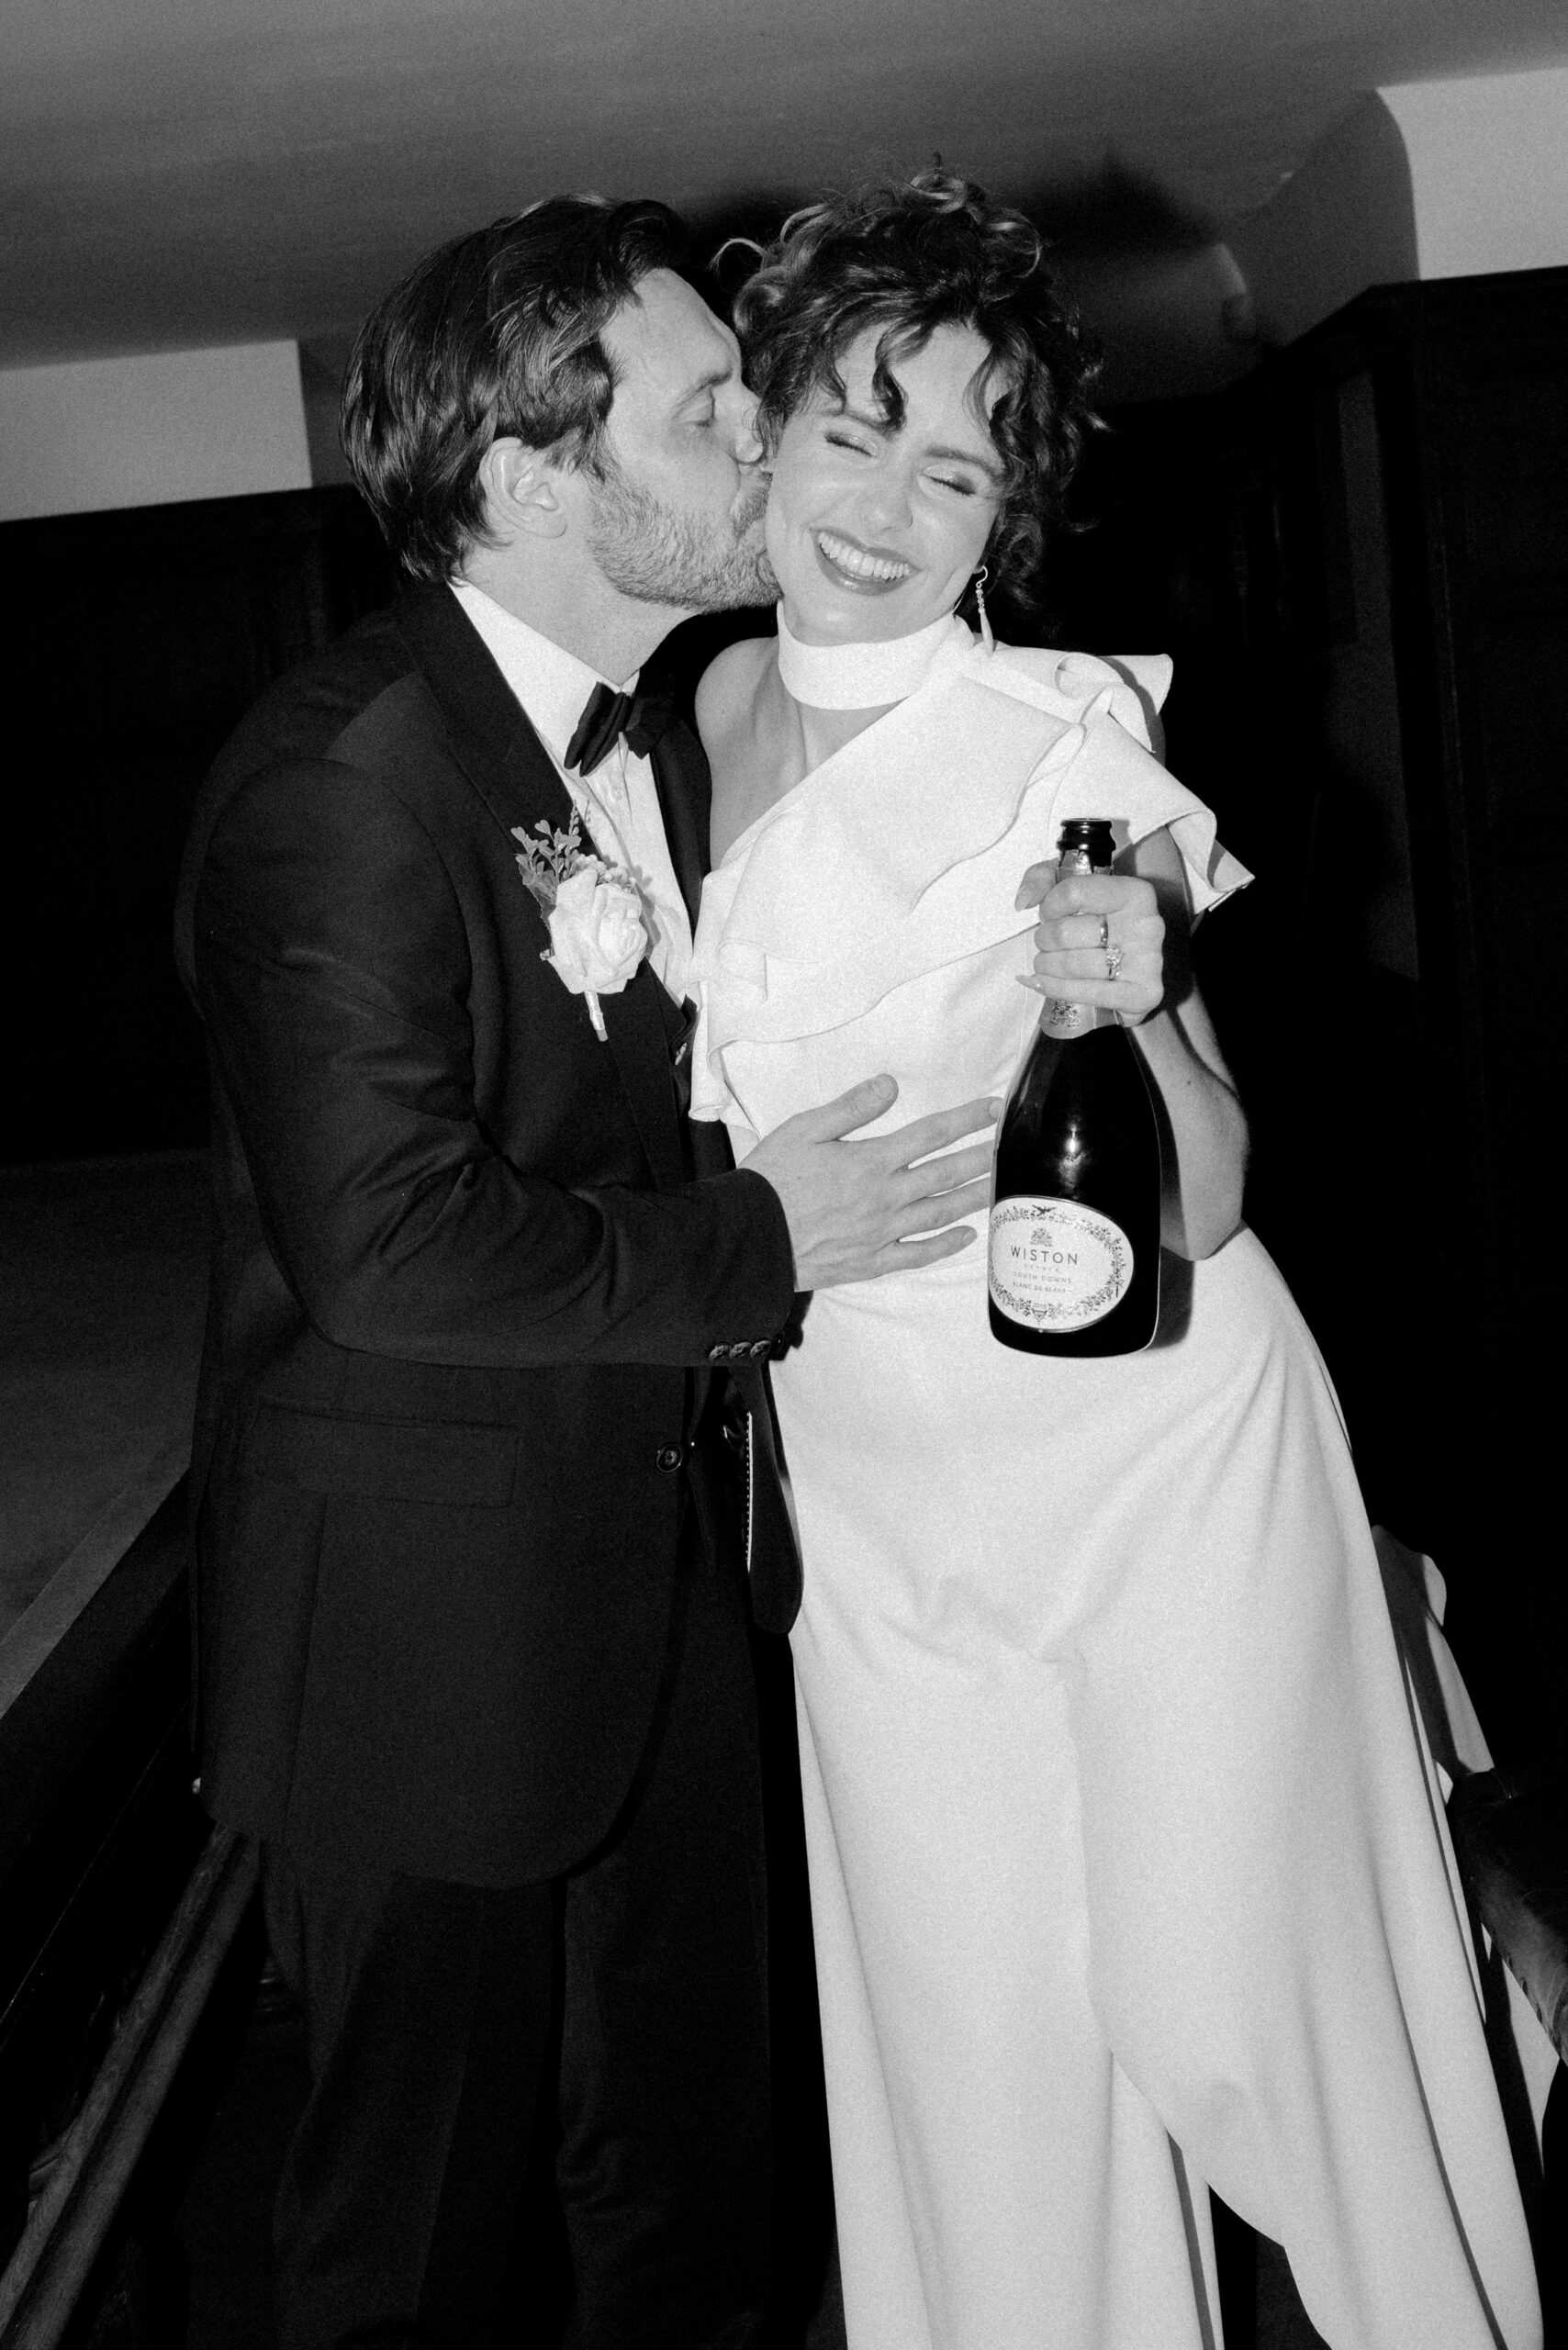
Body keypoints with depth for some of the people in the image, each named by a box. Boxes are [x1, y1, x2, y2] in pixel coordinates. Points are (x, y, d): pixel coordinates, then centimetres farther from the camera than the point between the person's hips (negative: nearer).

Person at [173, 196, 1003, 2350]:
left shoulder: (658, 742, 9)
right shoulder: (344, 769, -21)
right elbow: (386, 1241, -27)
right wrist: (758, 1242, -17)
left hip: (669, 1573, 8)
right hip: (432, 1632, -8)